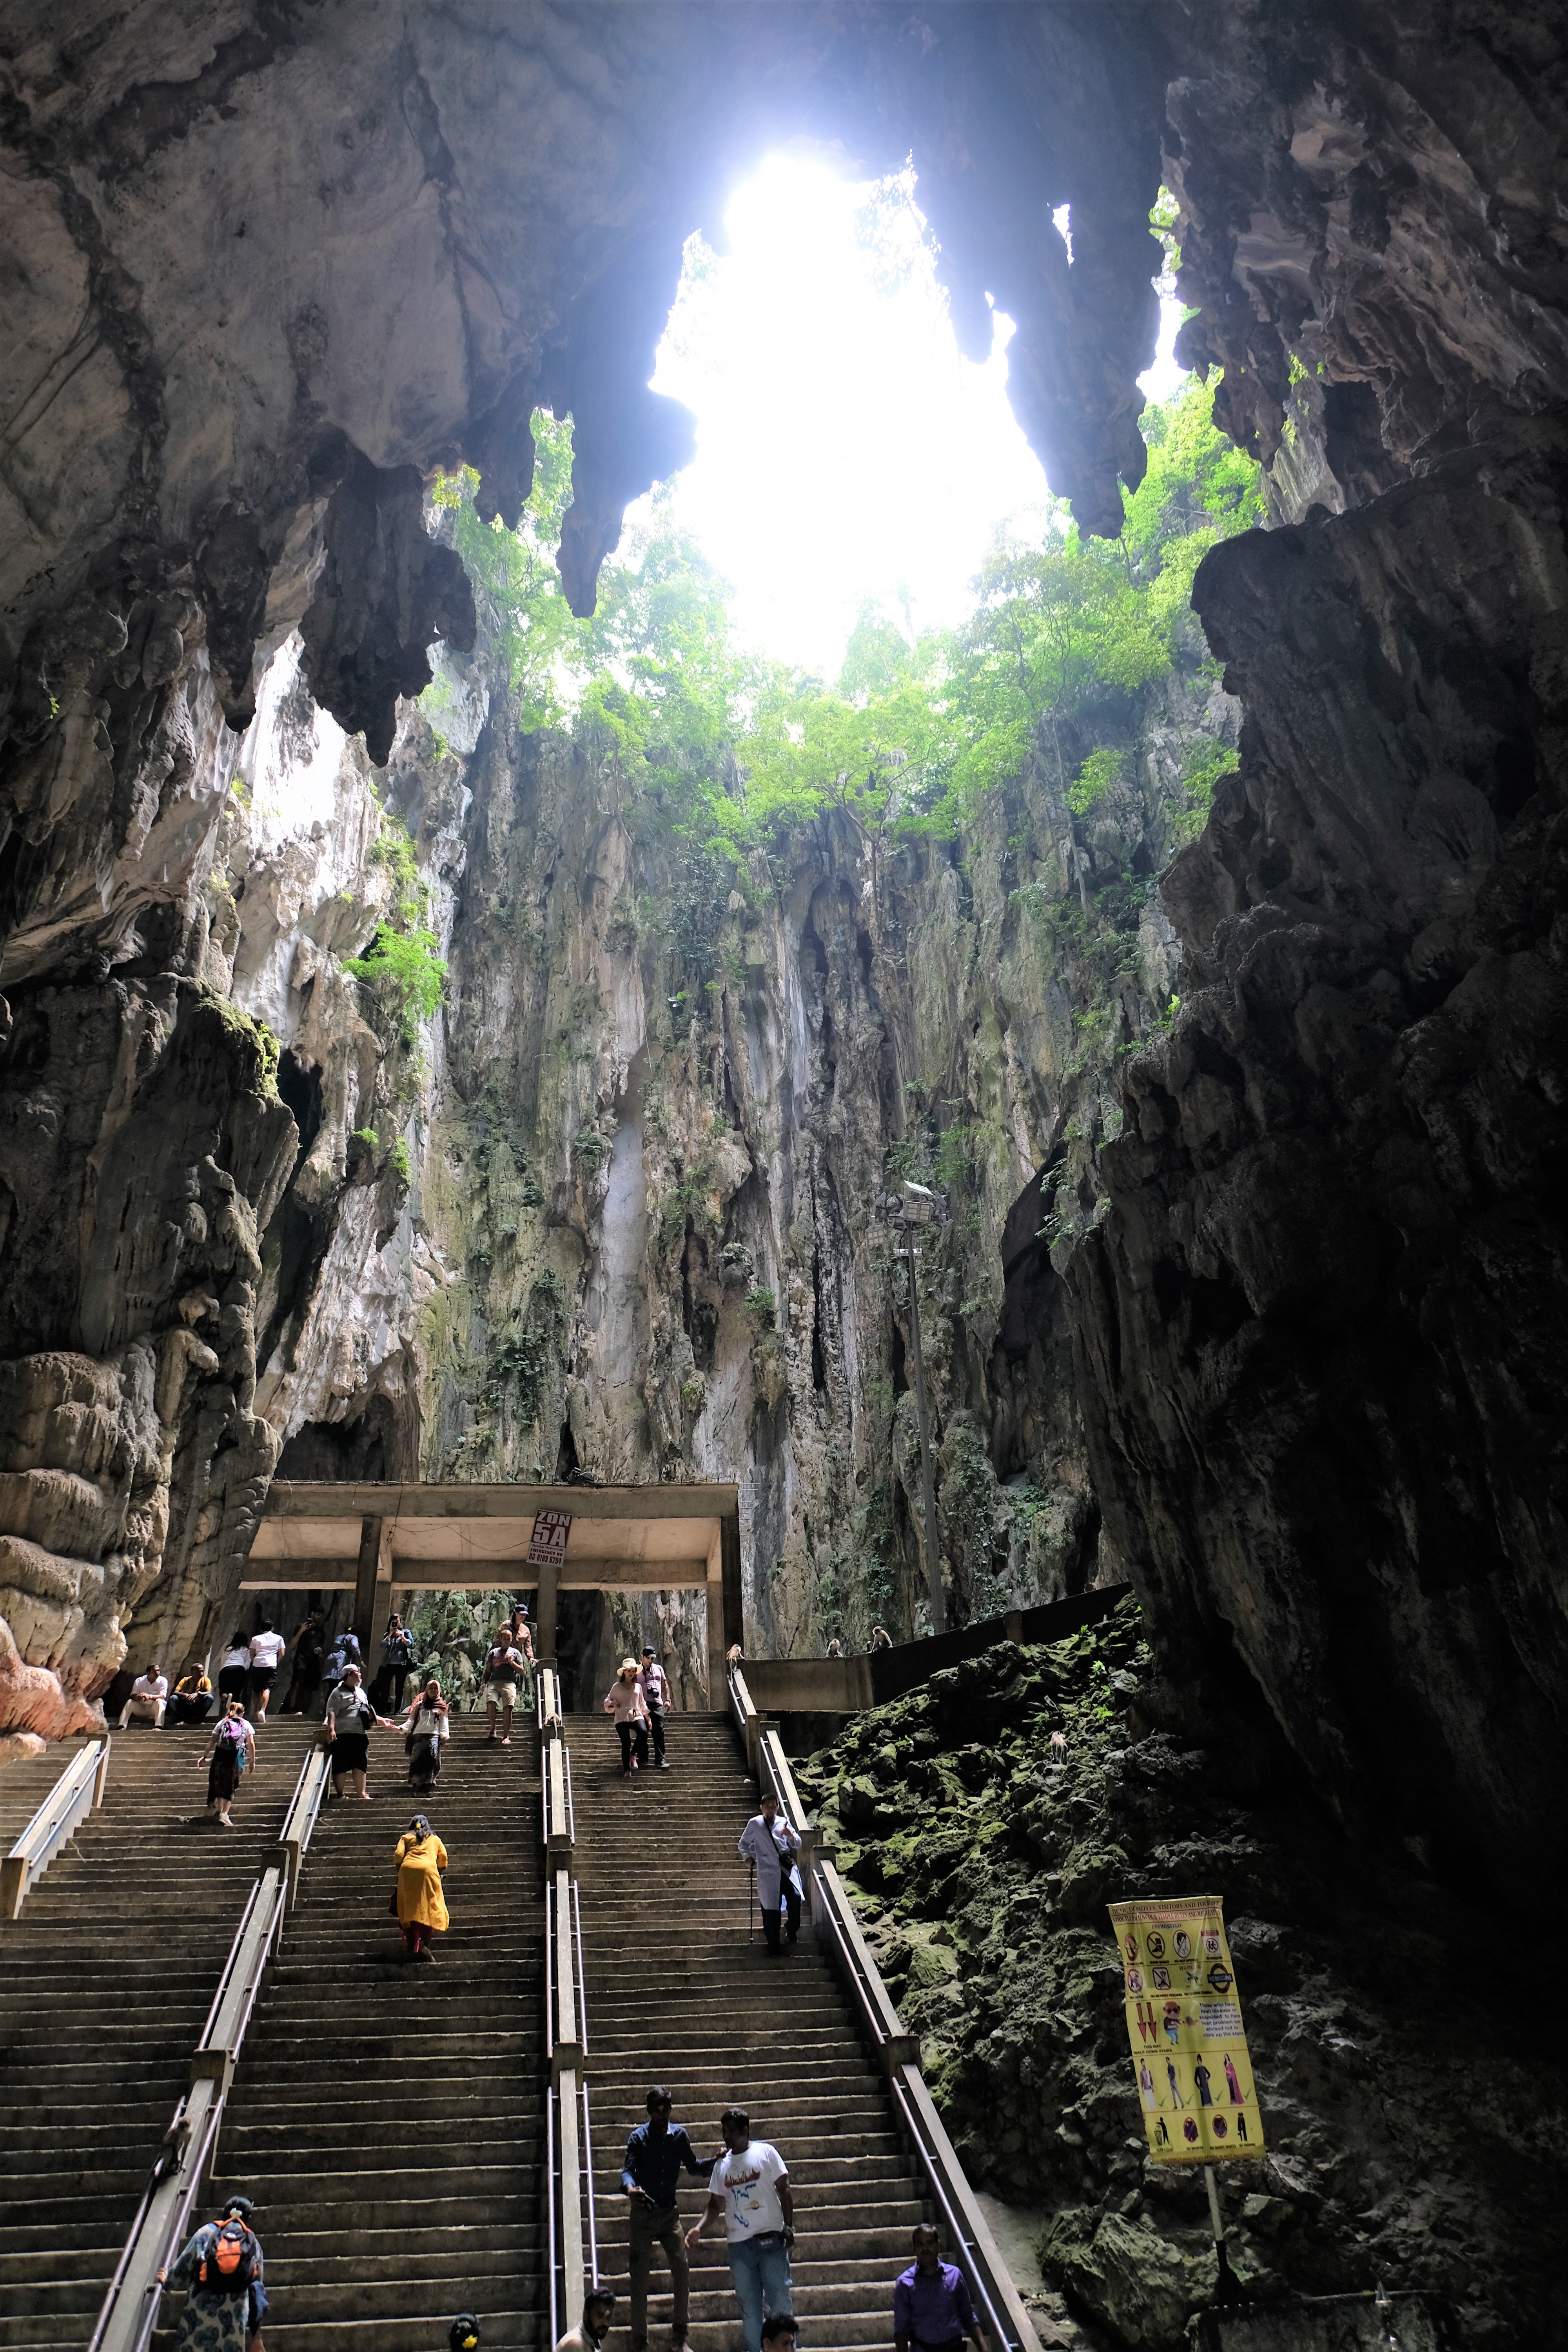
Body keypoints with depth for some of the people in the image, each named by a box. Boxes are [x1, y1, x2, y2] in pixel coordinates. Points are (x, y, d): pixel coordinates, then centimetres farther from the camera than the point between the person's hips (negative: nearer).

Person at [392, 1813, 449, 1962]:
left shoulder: (406, 1837, 24)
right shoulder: (435, 1839, 27)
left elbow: (399, 1855, 8)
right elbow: (443, 1858, 16)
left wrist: (399, 1874, 19)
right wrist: (439, 1873, 28)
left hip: (407, 1869, 1)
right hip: (428, 1869, -1)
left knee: (409, 1910, 6)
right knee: (429, 1909, 3)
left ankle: (413, 1947, -2)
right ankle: (424, 1945, -10)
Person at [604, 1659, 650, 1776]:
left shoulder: (638, 1687, 20)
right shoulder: (617, 1687, 12)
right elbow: (608, 1701, 16)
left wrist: (648, 1717, 22)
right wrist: (612, 1704, -6)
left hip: (637, 1717, 2)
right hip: (622, 1717, -2)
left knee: (643, 1732, -28)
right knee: (626, 1743, -12)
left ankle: (634, 1755, -8)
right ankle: (626, 1770, -3)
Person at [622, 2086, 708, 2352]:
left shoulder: (679, 2134, 1)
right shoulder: (639, 2137, -8)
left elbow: (694, 2167, 8)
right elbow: (627, 2169, -18)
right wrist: (630, 2188, -39)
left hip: (670, 2211, 2)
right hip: (644, 2211, -2)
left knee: (682, 2269, -5)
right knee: (639, 2276, 0)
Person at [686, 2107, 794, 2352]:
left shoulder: (765, 2152, -2)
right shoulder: (722, 2164, 9)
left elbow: (784, 2190, -1)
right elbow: (716, 2204, 12)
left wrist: (789, 2226, -8)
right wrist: (699, 2229, -2)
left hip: (770, 2239, -3)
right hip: (739, 2243, 3)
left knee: (780, 2298, -3)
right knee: (749, 2304, 8)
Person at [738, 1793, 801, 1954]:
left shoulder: (783, 1822, 15)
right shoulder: (755, 1823, 10)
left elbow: (797, 1844, 15)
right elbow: (743, 1843, 22)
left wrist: (791, 1836, -5)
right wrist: (747, 1857, 6)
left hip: (787, 1867, 1)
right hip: (767, 1871, -1)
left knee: (795, 1897, -20)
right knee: (770, 1910, -1)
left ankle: (793, 1931, 4)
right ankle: (774, 1946, 15)